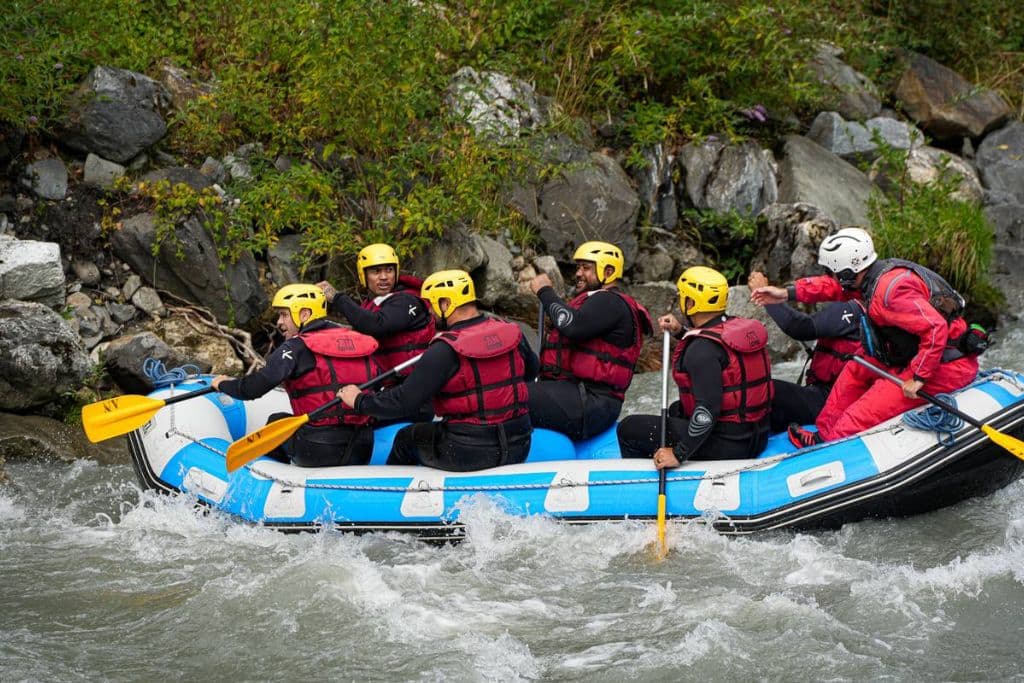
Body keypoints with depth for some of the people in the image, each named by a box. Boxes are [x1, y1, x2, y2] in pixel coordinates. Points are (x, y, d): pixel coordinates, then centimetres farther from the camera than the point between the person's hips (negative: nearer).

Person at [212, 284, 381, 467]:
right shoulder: (362, 342, 9)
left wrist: (224, 384, 8)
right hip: (362, 453, 5)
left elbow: (253, 388, -12)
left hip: (317, 453, -5)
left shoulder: (297, 347, -7)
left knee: (276, 421, 24)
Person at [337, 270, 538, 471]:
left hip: (469, 455, -5)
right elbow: (531, 371, 19)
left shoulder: (444, 351, -18)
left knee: (405, 438, 21)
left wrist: (359, 401, -2)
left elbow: (404, 399, -17)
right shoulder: (512, 333, -1)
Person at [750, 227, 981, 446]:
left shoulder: (890, 291, -25)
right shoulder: (876, 274, 5)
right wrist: (787, 293, 17)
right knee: (858, 366, 19)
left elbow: (935, 328, -31)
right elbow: (833, 286, 21)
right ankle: (825, 429, 20)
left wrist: (918, 377, -26)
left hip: (945, 370, -10)